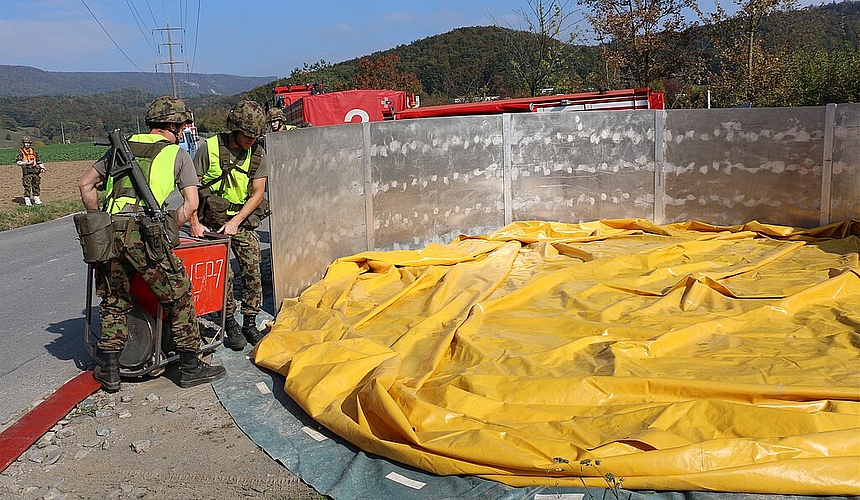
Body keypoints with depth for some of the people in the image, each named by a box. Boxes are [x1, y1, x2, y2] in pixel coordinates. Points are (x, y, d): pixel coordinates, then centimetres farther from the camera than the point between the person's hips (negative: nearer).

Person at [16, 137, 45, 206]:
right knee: (27, 186, -6)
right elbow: (17, 161, -7)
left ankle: (36, 199, 16)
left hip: (35, 171, 5)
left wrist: (42, 167, 9)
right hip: (26, 172, -4)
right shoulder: (21, 151, 0)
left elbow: (38, 160, 20)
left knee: (36, 185, 7)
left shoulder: (33, 151, 14)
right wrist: (26, 163, -19)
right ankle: (27, 201, -1)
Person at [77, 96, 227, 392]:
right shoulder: (178, 155, 11)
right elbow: (191, 204, 1)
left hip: (108, 232, 5)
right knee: (178, 297, 7)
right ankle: (190, 368, 14)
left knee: (113, 301, 19)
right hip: (144, 232, -5)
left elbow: (85, 184, 25)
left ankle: (109, 373, 25)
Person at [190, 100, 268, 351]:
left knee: (252, 270, -3)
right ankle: (230, 325, 5)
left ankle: (250, 323, 9)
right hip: (212, 221, -3)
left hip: (243, 220, 3)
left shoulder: (258, 154, -2)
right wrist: (195, 223, -14)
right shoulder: (209, 148, -12)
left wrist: (235, 222, -12)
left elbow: (257, 194, -3)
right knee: (223, 273, -9)